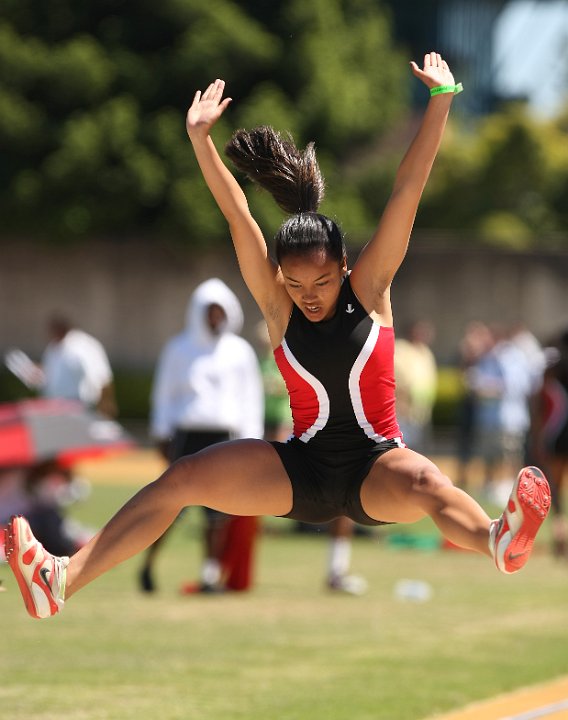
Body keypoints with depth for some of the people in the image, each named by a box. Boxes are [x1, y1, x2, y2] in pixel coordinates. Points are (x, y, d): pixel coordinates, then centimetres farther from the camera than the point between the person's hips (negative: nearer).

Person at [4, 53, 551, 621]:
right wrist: (200, 138, -16)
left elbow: (408, 190, -10)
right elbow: (237, 216, -8)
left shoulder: (368, 291, -4)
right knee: (181, 479, -14)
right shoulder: (277, 307, 0)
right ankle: (62, 581, -23)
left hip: (374, 467, -2)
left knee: (424, 482, -37)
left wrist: (440, 100, -15)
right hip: (302, 470, 2)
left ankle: (497, 541, -69)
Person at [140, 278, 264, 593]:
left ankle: (211, 574, -2)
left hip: (225, 436, 2)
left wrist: (249, 441, 6)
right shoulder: (178, 348, 9)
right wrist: (162, 434, 3)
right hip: (187, 434, -1)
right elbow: (163, 393, 10)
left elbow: (251, 399, 14)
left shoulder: (240, 351, 13)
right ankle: (149, 564, 7)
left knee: (219, 511, -6)